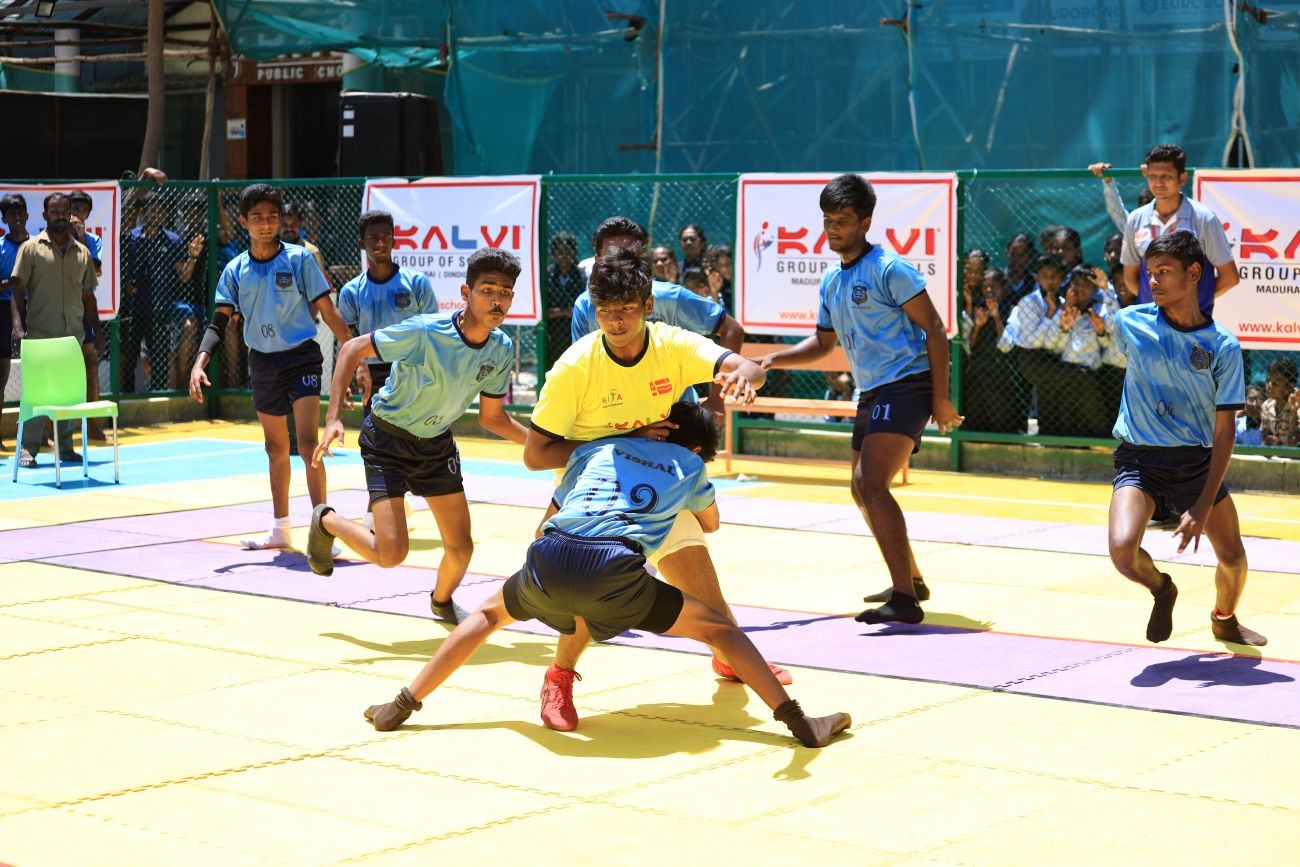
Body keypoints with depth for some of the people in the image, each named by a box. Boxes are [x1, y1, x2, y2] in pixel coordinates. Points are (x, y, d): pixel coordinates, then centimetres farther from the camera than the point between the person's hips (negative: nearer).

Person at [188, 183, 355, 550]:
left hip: (301, 357, -4)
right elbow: (219, 321, 0)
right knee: (276, 448, 15)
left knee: (308, 443, -16)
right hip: (262, 362, 4)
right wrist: (200, 362, -15)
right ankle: (281, 529, 28)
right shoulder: (236, 270, 1)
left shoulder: (298, 258, -8)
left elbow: (327, 310, -6)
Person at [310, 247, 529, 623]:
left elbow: (492, 416, 2)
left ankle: (442, 600, 37)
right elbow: (353, 348, -20)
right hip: (387, 438, -5)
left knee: (461, 547, 3)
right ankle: (327, 522, 16)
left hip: (436, 443, 5)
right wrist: (333, 417, -26)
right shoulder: (424, 332, -30)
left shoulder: (502, 350, -12)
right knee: (391, 553, -15)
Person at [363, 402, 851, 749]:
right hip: (614, 573, -2)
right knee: (717, 628, 14)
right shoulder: (689, 464, 27)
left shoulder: (594, 448, 31)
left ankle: (401, 707, 28)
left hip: (547, 560, 3)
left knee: (491, 612, 33)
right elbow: (711, 524, 47)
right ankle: (800, 723, 1)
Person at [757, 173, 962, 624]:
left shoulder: (889, 268, -12)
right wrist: (771, 360, 9)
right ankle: (912, 580, 33)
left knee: (871, 484, -20)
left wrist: (940, 397, -17)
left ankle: (904, 600, -22)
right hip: (872, 392, 9)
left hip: (906, 385, -9)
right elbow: (823, 342, 24)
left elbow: (934, 329, -12)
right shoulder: (831, 280, 12)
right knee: (863, 490, 16)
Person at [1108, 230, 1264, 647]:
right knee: (1123, 550, -24)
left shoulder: (1223, 346, -9)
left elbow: (1224, 430, -9)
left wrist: (1204, 506, -15)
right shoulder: (1130, 323, -7)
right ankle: (1161, 590, 13)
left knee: (1233, 558, 2)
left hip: (1196, 462, 1)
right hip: (1138, 458, 0)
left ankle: (1224, 619, 38)